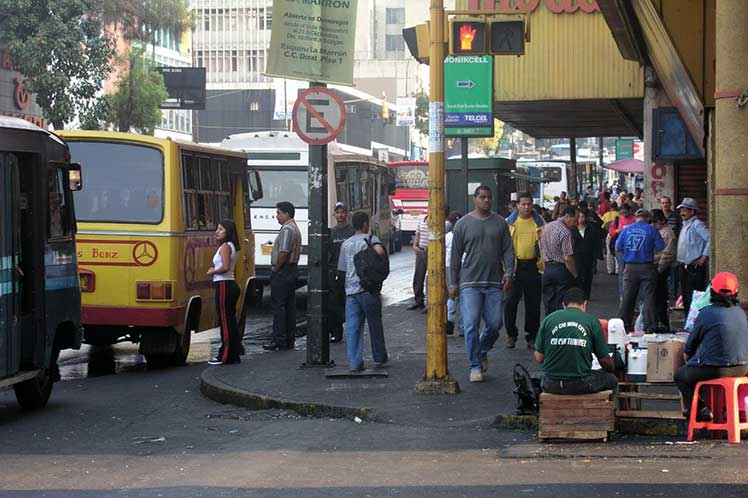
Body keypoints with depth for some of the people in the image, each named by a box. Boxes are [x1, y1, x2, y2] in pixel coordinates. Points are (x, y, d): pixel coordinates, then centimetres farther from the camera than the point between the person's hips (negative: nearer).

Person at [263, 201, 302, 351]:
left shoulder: (287, 229, -15)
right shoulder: (294, 228, 18)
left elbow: (284, 252, -24)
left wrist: (275, 268, -12)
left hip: (282, 271, -11)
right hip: (293, 270, 11)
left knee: (278, 306, -8)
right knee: (290, 306, 11)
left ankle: (279, 341, -9)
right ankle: (289, 340, 14)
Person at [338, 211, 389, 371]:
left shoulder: (346, 244, 13)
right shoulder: (370, 239, -2)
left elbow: (342, 269, 16)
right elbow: (379, 251, -23)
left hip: (350, 290, 3)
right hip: (368, 289, -3)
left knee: (352, 328, 0)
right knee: (375, 324, 13)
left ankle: (354, 363, -4)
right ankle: (379, 357, 24)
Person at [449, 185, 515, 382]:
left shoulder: (500, 223, 9)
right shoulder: (463, 224, 4)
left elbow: (508, 250, 9)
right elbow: (455, 255, 6)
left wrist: (509, 272, -7)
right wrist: (453, 283, 3)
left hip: (494, 283, 2)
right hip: (470, 284, -2)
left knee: (495, 324, 1)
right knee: (471, 325, -7)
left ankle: (482, 352, 30)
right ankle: (475, 366, 2)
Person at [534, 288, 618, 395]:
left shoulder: (548, 319, 4)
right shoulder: (592, 321, 0)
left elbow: (538, 358, 5)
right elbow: (604, 360, 4)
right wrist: (611, 369, 27)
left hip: (551, 386, 2)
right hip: (581, 385, -2)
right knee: (611, 380, 27)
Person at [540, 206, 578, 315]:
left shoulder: (547, 227, 7)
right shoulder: (566, 233, -18)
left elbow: (542, 249, 14)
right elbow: (568, 258, -20)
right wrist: (575, 275, -9)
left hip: (548, 269, 7)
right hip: (562, 270, -7)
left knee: (549, 303, 12)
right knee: (562, 305, -1)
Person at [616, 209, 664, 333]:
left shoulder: (626, 230, 4)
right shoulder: (651, 230, -4)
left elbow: (617, 248, 6)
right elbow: (660, 247, -6)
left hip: (630, 268, 3)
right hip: (647, 267, -2)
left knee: (627, 298, 9)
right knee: (648, 297, 0)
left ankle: (623, 324, 14)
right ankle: (650, 326, -3)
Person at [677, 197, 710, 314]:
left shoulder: (697, 224, -11)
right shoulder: (685, 225, 17)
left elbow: (710, 239, -19)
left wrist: (704, 256, -18)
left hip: (694, 267, -10)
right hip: (684, 267, 10)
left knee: (694, 298, -10)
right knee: (685, 297, 13)